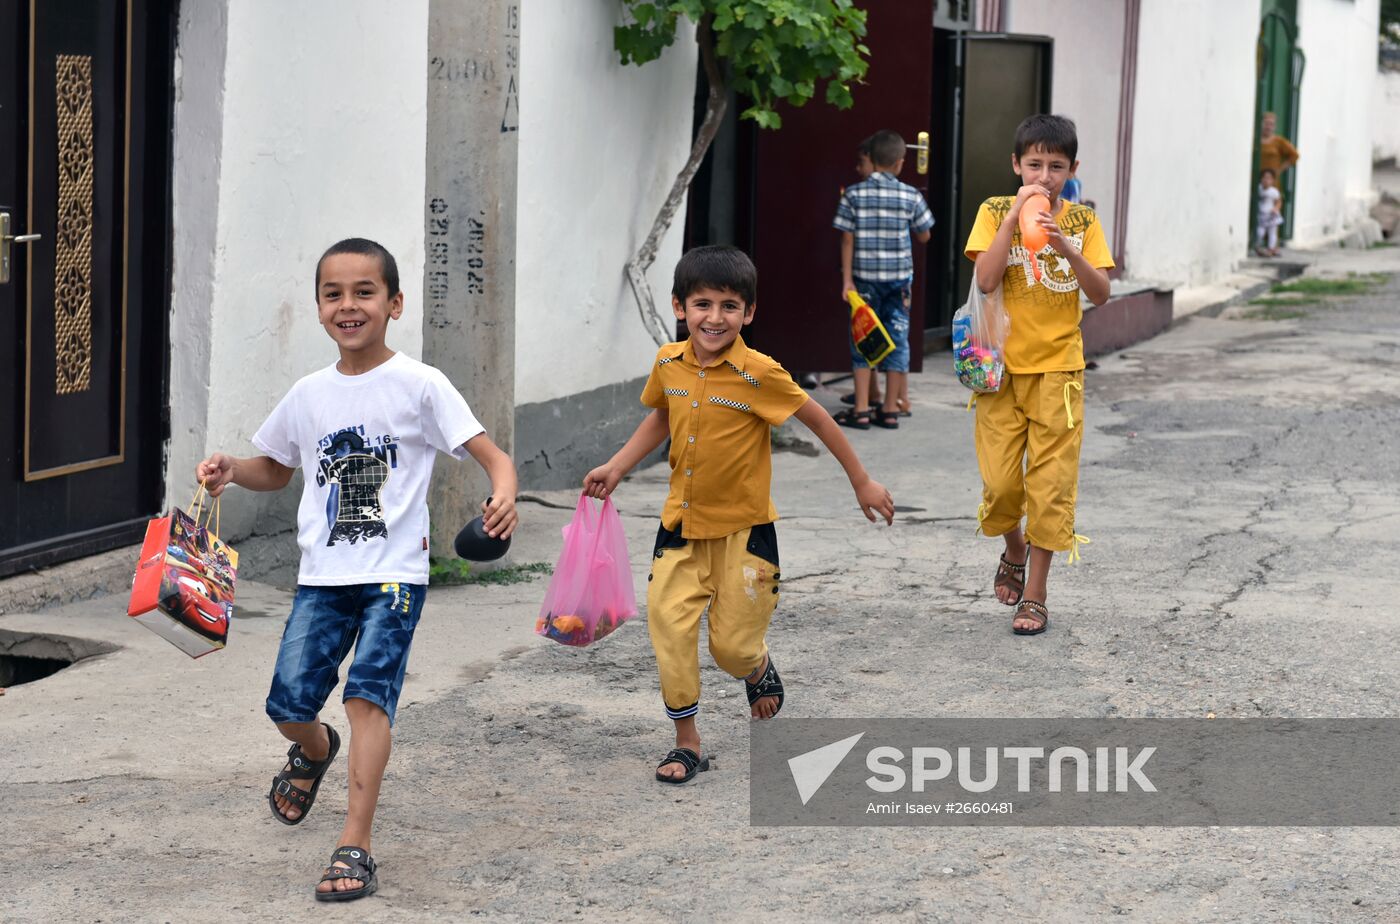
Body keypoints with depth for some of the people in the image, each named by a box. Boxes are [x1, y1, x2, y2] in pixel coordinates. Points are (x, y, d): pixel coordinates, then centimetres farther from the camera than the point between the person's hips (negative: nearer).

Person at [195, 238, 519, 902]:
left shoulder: (420, 386, -5)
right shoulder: (309, 396, 8)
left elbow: (490, 455, -10)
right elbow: (275, 469, 23)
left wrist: (503, 496, -32)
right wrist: (229, 471, 2)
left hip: (394, 572, -4)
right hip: (322, 574, 4)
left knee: (368, 692, -17)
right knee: (289, 702, -1)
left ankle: (355, 846, -15)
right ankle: (315, 750, 36)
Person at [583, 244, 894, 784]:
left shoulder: (759, 374, -18)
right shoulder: (669, 364, -3)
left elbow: (817, 420, -7)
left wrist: (861, 482, 1)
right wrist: (616, 468, 11)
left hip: (743, 528, -4)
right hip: (681, 523, 4)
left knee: (732, 645, 1)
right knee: (669, 628, -6)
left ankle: (759, 667, 39)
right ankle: (687, 745, 8)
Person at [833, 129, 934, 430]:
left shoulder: (854, 194, -5)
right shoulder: (911, 196, -3)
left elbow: (847, 239, -6)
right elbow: (923, 236, 6)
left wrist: (847, 279, -2)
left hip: (865, 277, -1)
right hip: (899, 277, 1)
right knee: (897, 338, 8)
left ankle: (861, 410, 4)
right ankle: (890, 410, 10)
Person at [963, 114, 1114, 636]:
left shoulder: (1081, 220, 3)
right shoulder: (996, 212, -1)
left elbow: (1101, 294, -6)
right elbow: (985, 280, -15)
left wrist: (1066, 249, -21)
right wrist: (1016, 215, -19)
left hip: (1058, 367, 0)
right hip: (1003, 365, 0)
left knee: (1050, 483, -1)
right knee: (1000, 481, -1)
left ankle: (1035, 594, 7)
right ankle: (1014, 550, 30)